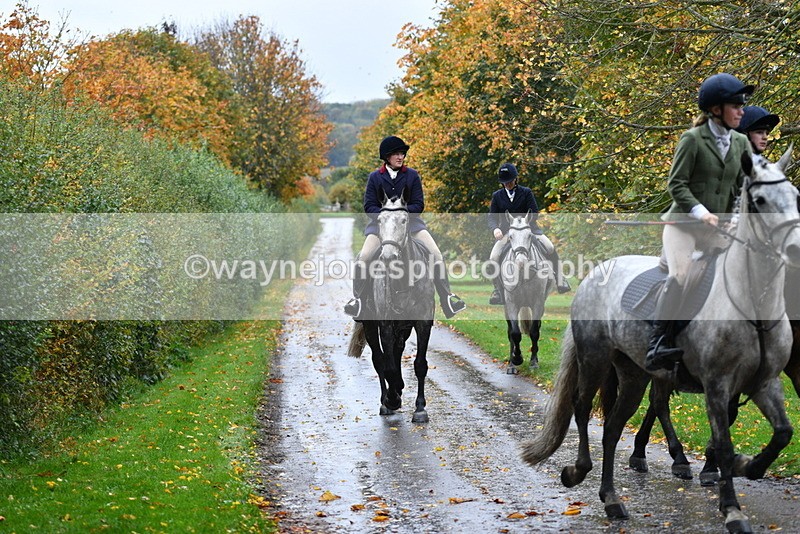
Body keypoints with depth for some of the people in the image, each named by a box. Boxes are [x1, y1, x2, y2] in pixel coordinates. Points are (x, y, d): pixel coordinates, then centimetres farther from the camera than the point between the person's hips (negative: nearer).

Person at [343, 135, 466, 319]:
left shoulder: (412, 175, 4)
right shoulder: (375, 177, 4)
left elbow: (419, 204, 1)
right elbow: (369, 206, 1)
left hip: (409, 220, 1)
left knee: (436, 254, -15)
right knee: (362, 257, -21)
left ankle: (446, 297, -8)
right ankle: (357, 299, -10)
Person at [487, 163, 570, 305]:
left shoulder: (526, 192, 4)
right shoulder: (497, 196, 8)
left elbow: (534, 212, -3)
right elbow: (492, 217, 3)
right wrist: (495, 229, -20)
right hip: (505, 232, 1)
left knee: (550, 249, -20)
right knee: (493, 258, -21)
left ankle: (560, 281, -7)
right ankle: (498, 290, -8)